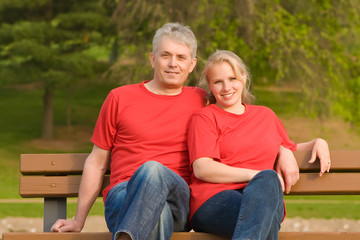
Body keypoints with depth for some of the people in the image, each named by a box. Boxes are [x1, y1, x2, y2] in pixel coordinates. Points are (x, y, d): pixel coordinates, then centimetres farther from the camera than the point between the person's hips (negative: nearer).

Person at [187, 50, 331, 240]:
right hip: (215, 201, -3)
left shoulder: (265, 115, 29)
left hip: (268, 202, 4)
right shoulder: (205, 117, 13)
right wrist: (257, 176, -8)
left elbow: (288, 150, 45)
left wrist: (317, 143, 22)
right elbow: (202, 169, -2)